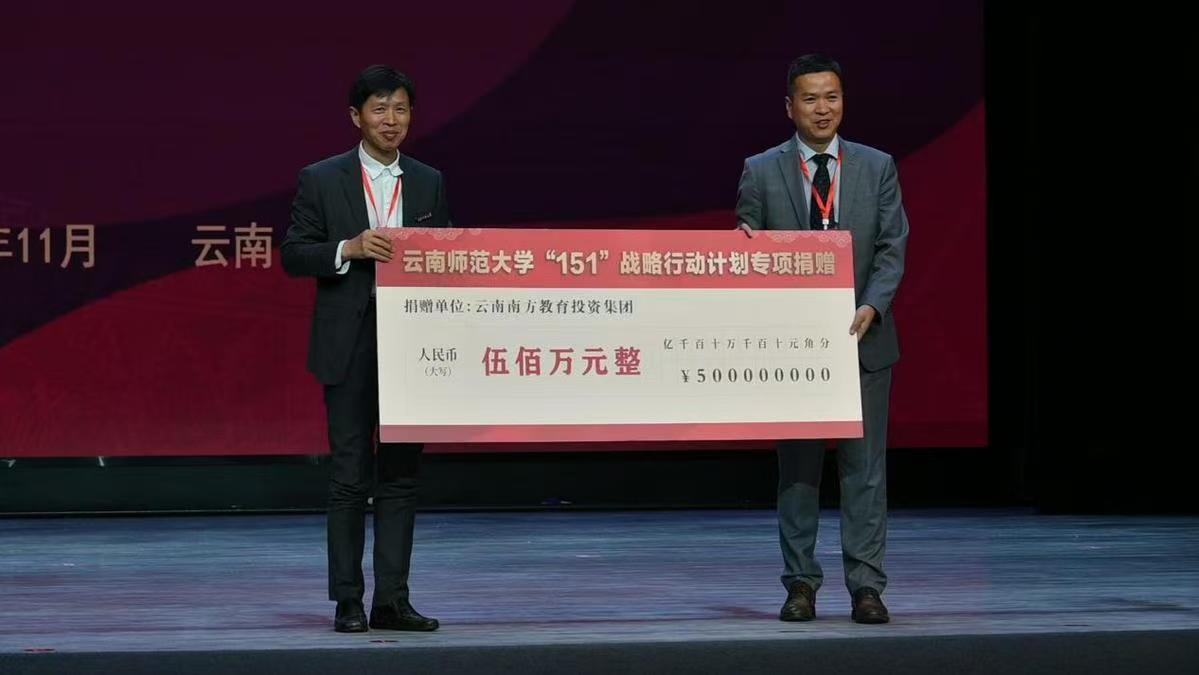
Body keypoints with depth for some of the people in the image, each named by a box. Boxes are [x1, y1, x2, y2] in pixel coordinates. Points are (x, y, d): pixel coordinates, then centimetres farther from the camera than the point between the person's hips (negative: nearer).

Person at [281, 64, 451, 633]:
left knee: (400, 474, 4)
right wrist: (349, 249, -17)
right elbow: (293, 255, -2)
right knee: (350, 476, -1)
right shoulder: (321, 180, 1)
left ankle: (392, 600, 8)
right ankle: (347, 601, 4)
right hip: (349, 346, -3)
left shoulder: (429, 184, 10)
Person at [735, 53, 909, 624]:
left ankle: (867, 586, 3)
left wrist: (871, 308, -14)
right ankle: (800, 585, 11)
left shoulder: (877, 167, 5)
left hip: (863, 339, 0)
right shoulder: (761, 172, 3)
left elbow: (893, 247, 1)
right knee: (797, 465, 4)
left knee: (865, 464, 0)